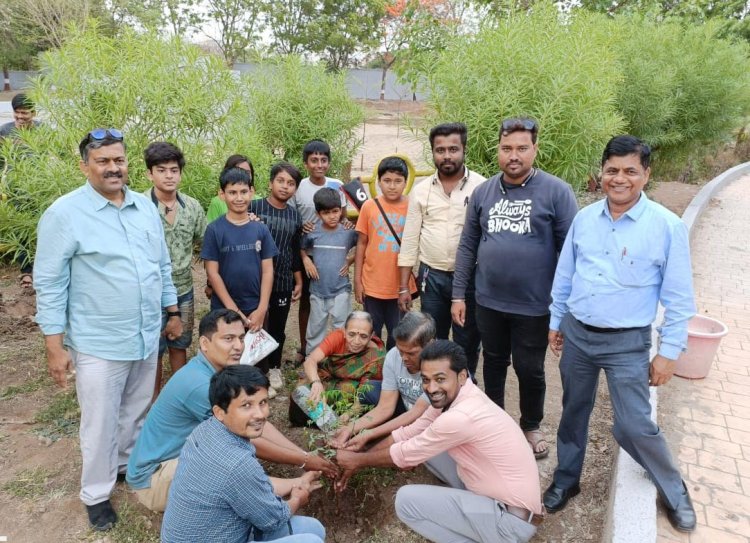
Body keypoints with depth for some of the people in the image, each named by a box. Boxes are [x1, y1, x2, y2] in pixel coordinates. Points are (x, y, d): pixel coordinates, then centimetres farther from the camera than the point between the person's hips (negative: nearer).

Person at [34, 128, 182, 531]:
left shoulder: (146, 207, 5)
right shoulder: (65, 213, -12)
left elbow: (162, 266, 13)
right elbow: (50, 284, -11)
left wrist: (173, 312, 14)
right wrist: (54, 346, -12)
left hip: (147, 336, 5)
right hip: (99, 343, -5)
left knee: (137, 412, 20)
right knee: (101, 422, 8)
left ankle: (128, 464, 44)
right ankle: (96, 494, 29)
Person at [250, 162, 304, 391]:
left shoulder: (295, 215, 9)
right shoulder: (254, 207, -6)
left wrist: (299, 282, 14)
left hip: (283, 282, 4)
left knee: (277, 329, 14)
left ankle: (274, 368, 31)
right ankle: (259, 371, 19)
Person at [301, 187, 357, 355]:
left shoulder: (349, 233, -7)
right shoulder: (312, 233, -4)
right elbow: (301, 249, 13)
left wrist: (350, 260, -4)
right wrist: (306, 260, -5)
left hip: (341, 290, -1)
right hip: (318, 290, 2)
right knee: (315, 330, 15)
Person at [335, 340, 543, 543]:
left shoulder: (460, 417, -29)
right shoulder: (452, 396, -2)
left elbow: (406, 455, -15)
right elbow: (408, 433, 7)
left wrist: (357, 460, 1)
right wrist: (356, 463, 8)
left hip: (512, 519, -9)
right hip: (499, 493, 9)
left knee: (406, 500, -11)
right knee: (428, 447, 10)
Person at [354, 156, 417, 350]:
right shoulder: (369, 206, -3)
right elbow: (361, 244, 3)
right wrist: (357, 280, 1)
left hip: (401, 286, 0)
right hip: (372, 284, 0)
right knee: (371, 335, 14)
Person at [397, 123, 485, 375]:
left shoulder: (482, 187, -6)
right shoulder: (421, 190, 3)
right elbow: (410, 240, 5)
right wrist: (403, 286, 3)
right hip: (432, 277, 3)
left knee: (467, 344, 10)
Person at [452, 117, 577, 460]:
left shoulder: (556, 191, -10)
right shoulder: (483, 192, 3)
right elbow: (467, 247, 6)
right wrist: (459, 294, 4)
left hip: (534, 306, -3)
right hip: (488, 302, 4)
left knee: (530, 370, 13)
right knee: (494, 364, 20)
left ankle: (531, 427, 38)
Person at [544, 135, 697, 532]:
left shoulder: (667, 226, -12)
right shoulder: (584, 218, 0)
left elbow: (679, 298, -7)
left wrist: (669, 352, -7)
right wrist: (556, 321, 13)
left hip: (627, 343, -3)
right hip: (576, 334, 4)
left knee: (634, 426, 2)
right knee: (574, 412, 17)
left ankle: (674, 491, 32)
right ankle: (566, 480, 38)